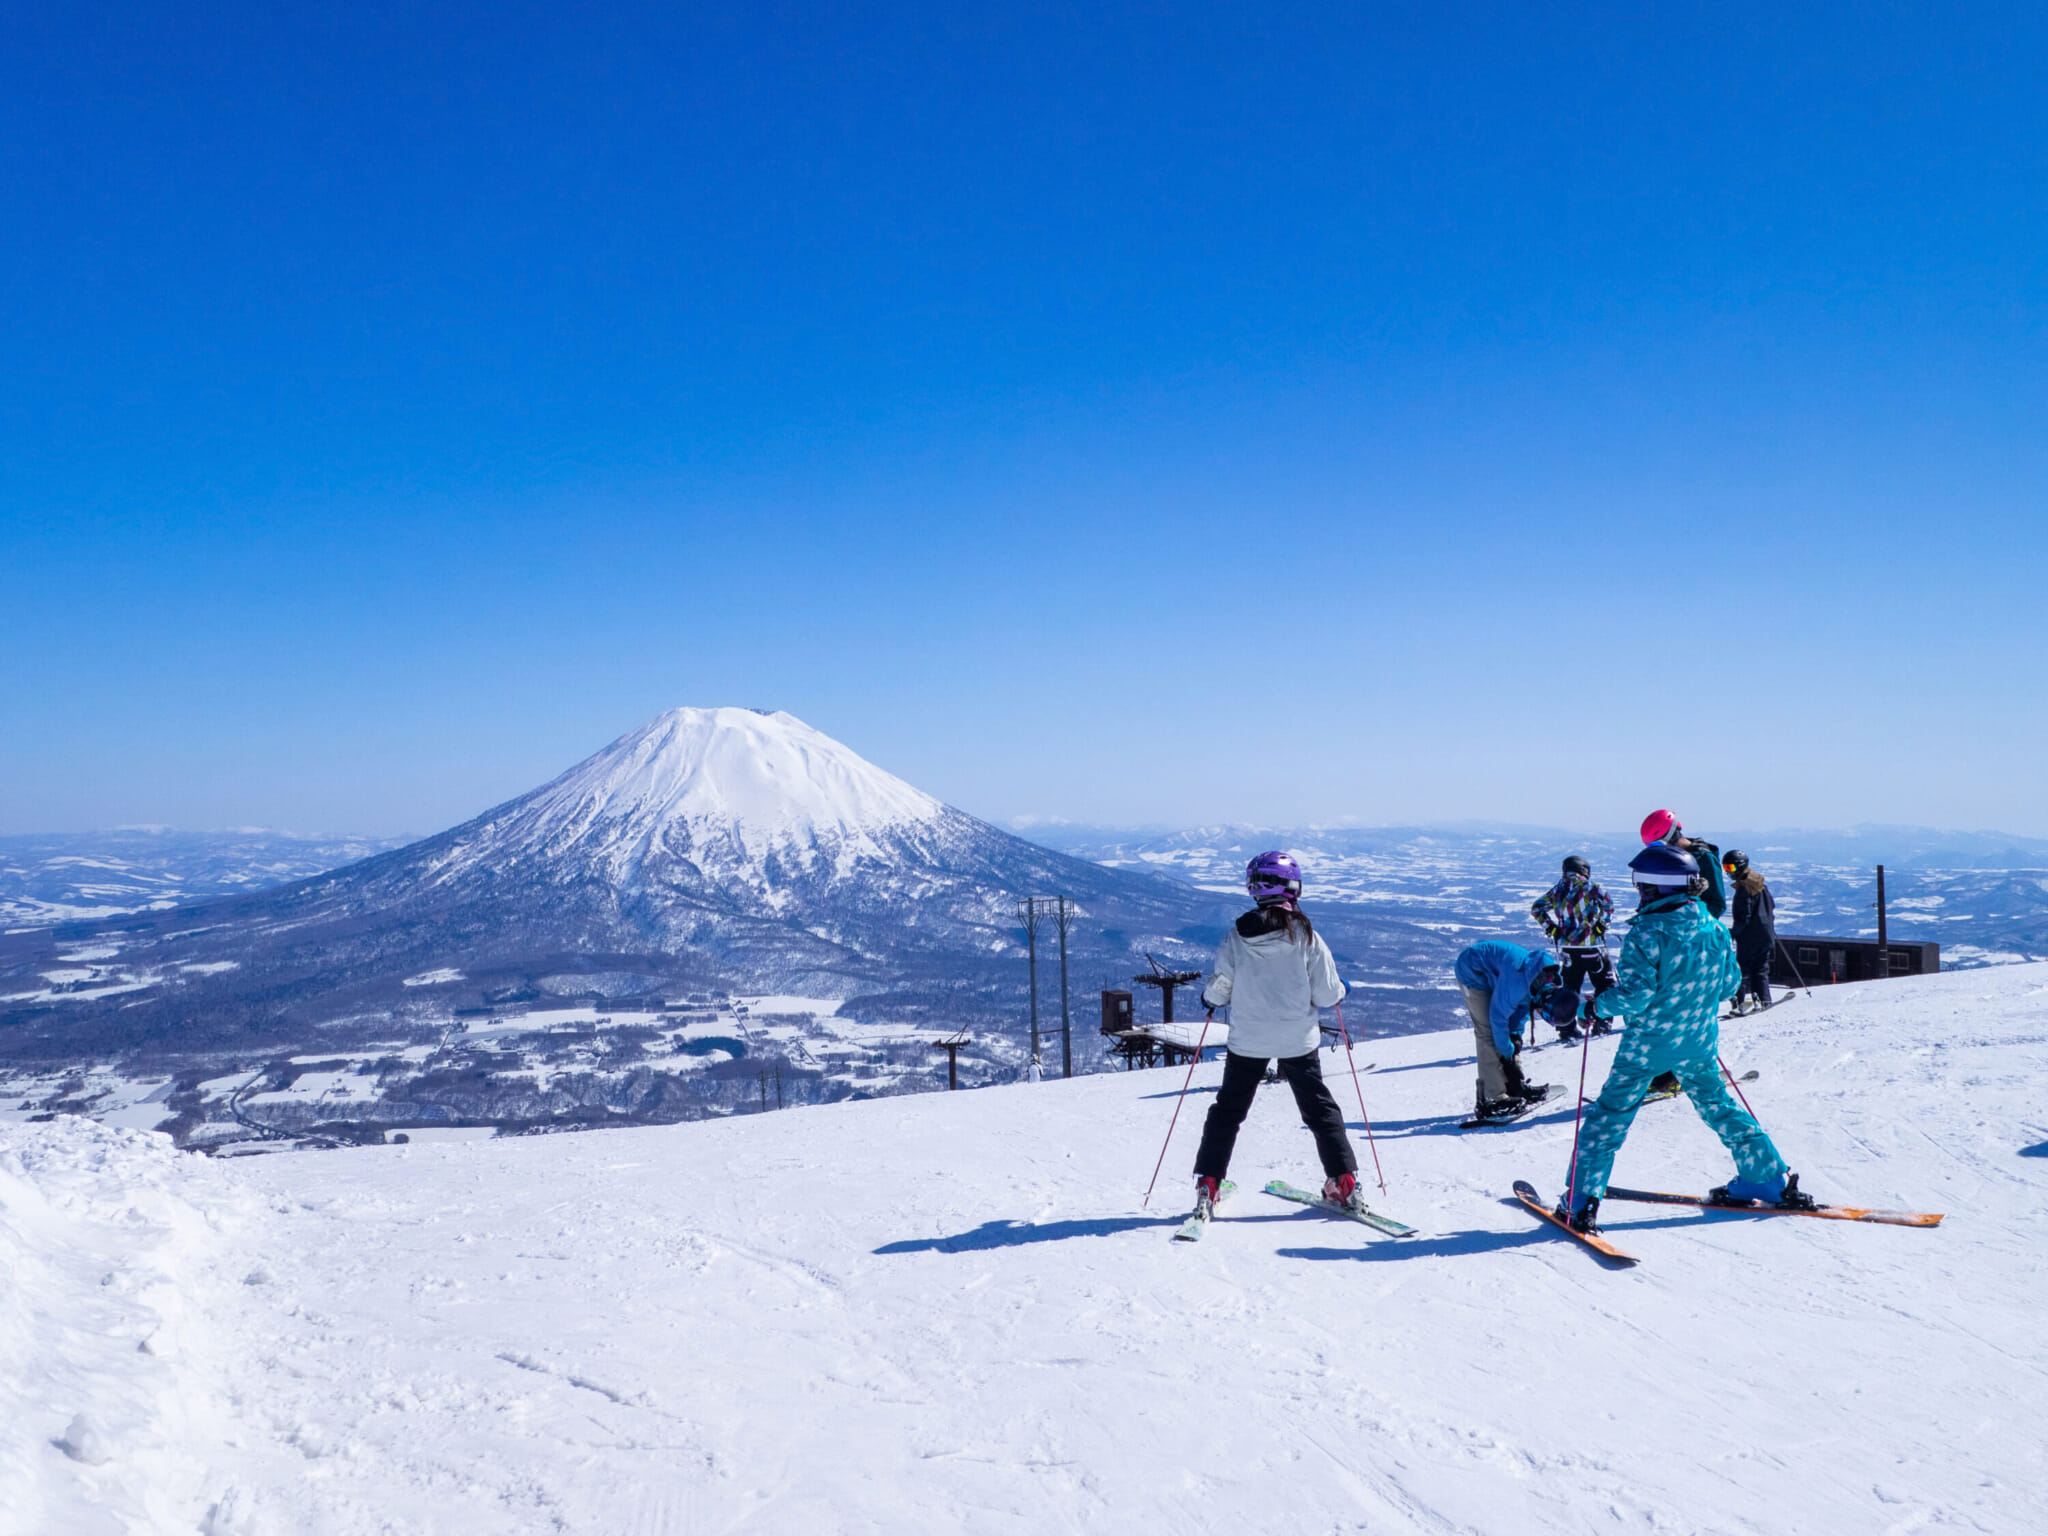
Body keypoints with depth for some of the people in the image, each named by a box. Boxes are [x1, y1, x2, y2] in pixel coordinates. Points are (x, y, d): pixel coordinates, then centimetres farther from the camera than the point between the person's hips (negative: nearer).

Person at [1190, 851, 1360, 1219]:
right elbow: (1327, 995, -8)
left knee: (1228, 1110, 14)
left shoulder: (1236, 937, -10)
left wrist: (1209, 997, 18)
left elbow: (1219, 990, -5)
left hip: (1247, 1041, 1)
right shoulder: (1306, 936, -13)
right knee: (1320, 1109, 17)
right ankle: (1344, 1181, 17)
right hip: (1299, 1041, 0)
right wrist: (1339, 992, 14)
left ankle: (1207, 1185, 12)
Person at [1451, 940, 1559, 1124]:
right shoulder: (1517, 979, -36)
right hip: (1472, 970, -9)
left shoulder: (1542, 978, -10)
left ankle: (1516, 1085, 20)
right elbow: (1499, 1016, -27)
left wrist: (1516, 1034, -6)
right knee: (1488, 1032, -14)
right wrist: (1507, 1052, -17)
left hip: (1491, 972, 9)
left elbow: (1523, 1005, 6)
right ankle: (1492, 1098, -14)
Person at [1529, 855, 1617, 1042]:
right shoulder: (1588, 886, -3)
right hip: (1591, 944, -4)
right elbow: (1607, 903, -15)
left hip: (1567, 947, 4)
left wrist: (1551, 928, 8)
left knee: (1570, 986, 12)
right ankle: (1601, 1023, 6)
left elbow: (1536, 908, 9)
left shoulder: (1558, 889, 9)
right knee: (1605, 983, 12)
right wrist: (1602, 924, -4)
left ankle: (1566, 1028, 7)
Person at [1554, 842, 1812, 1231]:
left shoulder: (1647, 933, -20)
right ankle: (1771, 1178, 31)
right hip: (1699, 1043, 5)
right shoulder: (1716, 930, -1)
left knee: (1610, 1114, 2)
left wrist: (1600, 1003, -7)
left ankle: (1581, 1199, 1)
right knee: (1717, 1105, 24)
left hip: (1648, 1042, -5)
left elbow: (1635, 994, -24)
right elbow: (1730, 983, 9)